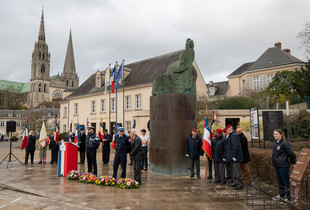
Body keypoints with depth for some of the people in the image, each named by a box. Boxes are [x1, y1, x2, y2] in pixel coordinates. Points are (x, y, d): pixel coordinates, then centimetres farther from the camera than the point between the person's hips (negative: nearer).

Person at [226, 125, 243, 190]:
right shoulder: (232, 135, 15)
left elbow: (235, 146, -24)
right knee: (234, 170, 18)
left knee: (237, 170, -6)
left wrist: (234, 156, -23)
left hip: (236, 157, -11)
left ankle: (240, 184, 0)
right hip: (233, 156, 11)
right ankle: (235, 182, 28)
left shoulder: (234, 135, -18)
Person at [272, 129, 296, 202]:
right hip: (276, 165, 8)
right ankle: (281, 195, 30)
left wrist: (292, 162, -1)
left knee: (286, 182, 0)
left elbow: (291, 154, -12)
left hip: (283, 166, -8)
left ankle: (289, 197, 11)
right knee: (280, 181, 18)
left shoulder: (284, 143, -17)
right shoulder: (275, 143, 7)